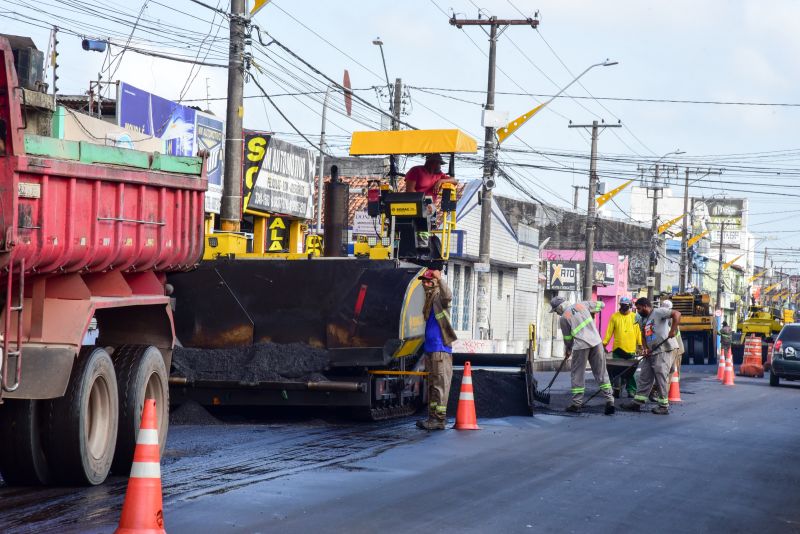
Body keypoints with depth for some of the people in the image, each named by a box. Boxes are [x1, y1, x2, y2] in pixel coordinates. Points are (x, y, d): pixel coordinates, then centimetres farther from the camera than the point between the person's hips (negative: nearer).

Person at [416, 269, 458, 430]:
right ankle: (433, 417, 17)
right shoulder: (428, 299, 20)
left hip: (441, 349, -10)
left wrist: (440, 279, -43)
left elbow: (448, 296, -33)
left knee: (440, 384, -10)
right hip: (429, 348, 10)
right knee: (432, 385, 12)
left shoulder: (439, 297, -7)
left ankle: (439, 419, -12)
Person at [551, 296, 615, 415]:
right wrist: (591, 312, 33)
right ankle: (610, 401, 3)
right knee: (601, 373, 7)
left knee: (577, 374, 8)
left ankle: (576, 404, 9)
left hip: (581, 346, -4)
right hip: (596, 342, 4)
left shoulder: (563, 318, 1)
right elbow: (600, 305, 18)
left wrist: (568, 351, 26)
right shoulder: (582, 305, 11)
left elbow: (567, 338, 9)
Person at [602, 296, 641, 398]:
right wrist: (604, 343, -3)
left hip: (630, 350, -1)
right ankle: (616, 389, 7)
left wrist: (640, 345, 1)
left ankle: (631, 391, 7)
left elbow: (638, 332, 5)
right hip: (617, 349, 1)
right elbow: (609, 331, 3)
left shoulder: (634, 317, 4)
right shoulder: (614, 316, 5)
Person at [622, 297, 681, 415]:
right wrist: (645, 348, 4)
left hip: (664, 350, -9)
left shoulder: (659, 312, -9)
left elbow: (676, 314, -18)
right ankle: (637, 402, 12)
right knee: (644, 378, 8)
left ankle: (664, 406, -1)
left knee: (660, 378, -7)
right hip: (651, 352, 9)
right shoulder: (642, 320, 17)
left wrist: (673, 330, -24)